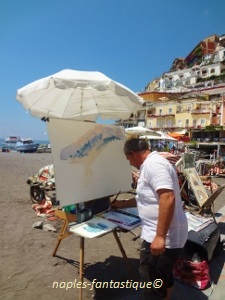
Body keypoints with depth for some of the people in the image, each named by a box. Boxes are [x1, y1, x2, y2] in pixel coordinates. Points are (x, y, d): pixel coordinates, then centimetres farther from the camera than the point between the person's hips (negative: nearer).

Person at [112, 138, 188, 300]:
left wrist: (160, 237, -30)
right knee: (163, 275, 26)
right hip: (166, 235, 10)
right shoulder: (151, 164, 13)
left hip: (164, 237, -10)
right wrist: (123, 204, 31)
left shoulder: (153, 164, -20)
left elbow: (167, 198, -31)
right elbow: (147, 198, 25)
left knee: (151, 281, 5)